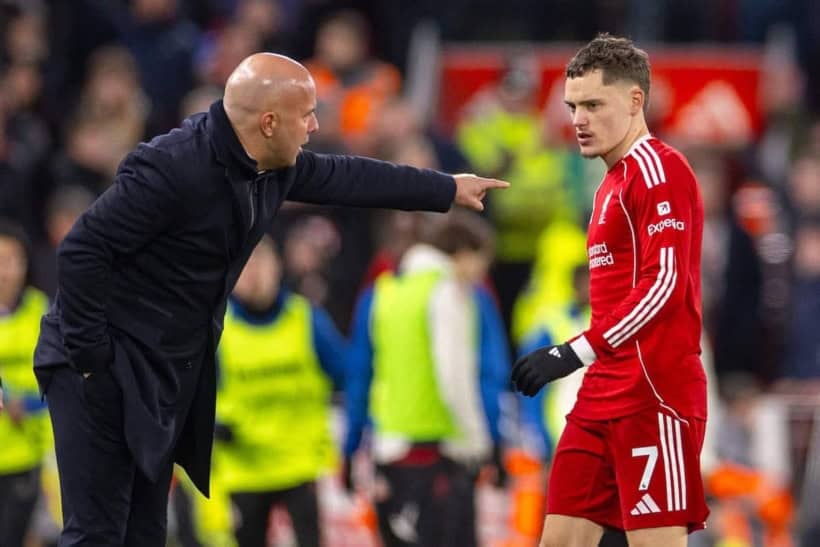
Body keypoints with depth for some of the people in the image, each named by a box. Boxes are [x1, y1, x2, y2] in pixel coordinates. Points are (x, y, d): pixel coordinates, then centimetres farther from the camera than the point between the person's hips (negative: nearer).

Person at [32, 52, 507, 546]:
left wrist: (449, 190, 29)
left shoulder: (276, 168, 1)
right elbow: (83, 250, -25)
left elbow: (345, 177, 21)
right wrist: (90, 357, -22)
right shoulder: (174, 167, -26)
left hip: (174, 369, 9)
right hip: (108, 363, -9)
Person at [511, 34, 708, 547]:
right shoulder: (614, 182, 19)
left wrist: (577, 352, -22)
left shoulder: (660, 168, -10)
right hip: (603, 397, 10)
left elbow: (663, 284, -19)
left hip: (654, 398, -10)